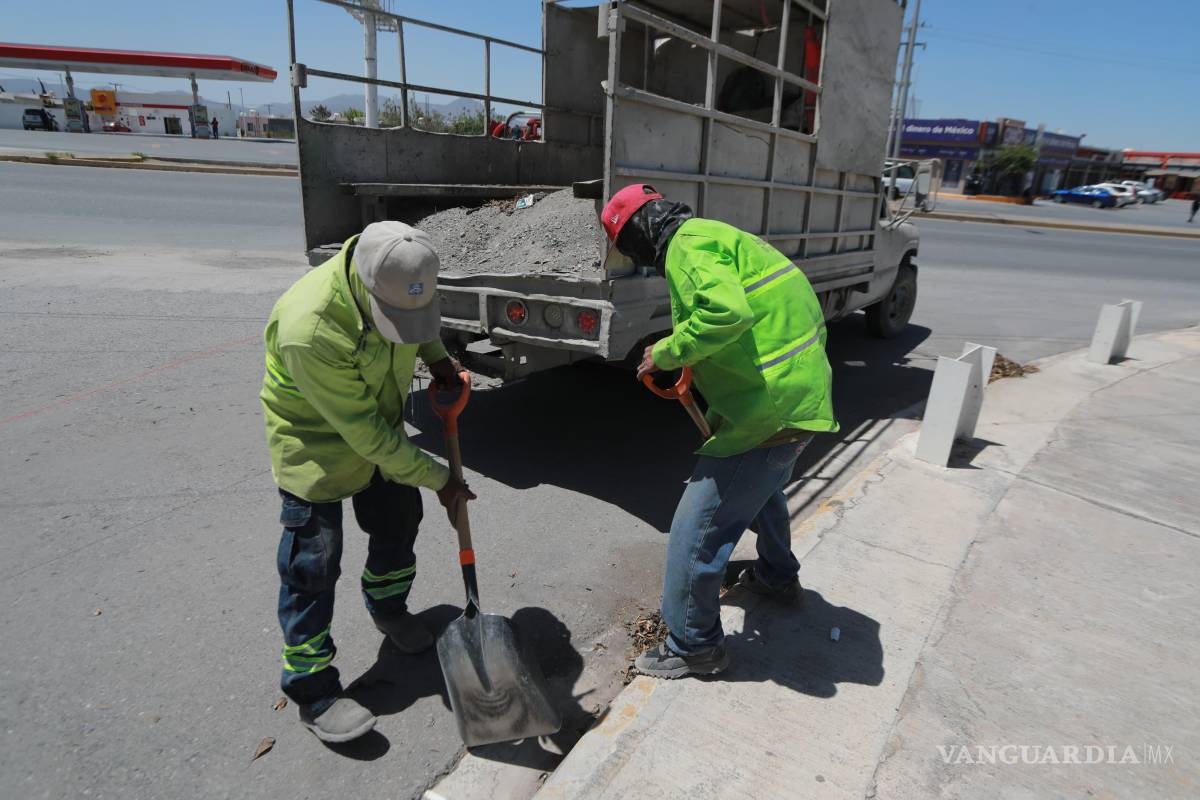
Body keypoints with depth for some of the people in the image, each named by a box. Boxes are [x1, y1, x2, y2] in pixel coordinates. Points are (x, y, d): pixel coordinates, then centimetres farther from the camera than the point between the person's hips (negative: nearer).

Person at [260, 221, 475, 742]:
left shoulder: (397, 278, -20)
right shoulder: (309, 330, -40)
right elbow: (363, 431, -32)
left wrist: (438, 359, -7)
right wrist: (438, 480, -24)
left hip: (379, 428, 7)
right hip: (314, 441, -6)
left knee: (398, 521, 18)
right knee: (312, 561, -3)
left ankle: (388, 609, 46)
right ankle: (312, 689, 14)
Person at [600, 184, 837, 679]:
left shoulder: (688, 245, -14)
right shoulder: (718, 236, 18)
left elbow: (728, 311, -34)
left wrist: (667, 352, -18)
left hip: (769, 411, -11)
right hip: (806, 395, 11)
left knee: (697, 531, 0)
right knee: (763, 488, 35)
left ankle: (694, 646, 19)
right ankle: (777, 577, 58)